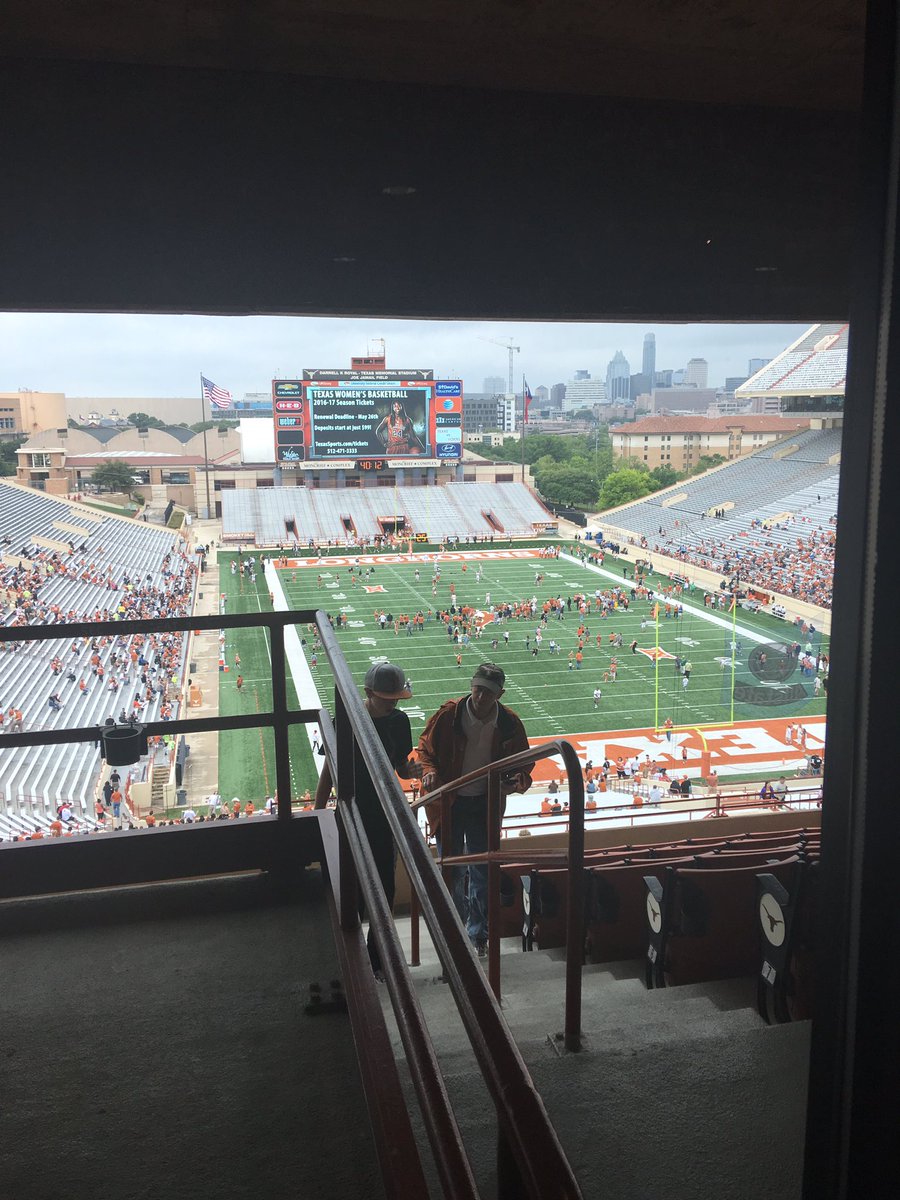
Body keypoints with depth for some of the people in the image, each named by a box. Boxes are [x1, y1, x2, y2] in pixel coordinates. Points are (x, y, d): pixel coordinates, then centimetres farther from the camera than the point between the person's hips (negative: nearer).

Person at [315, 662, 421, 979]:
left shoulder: (399, 721, -2)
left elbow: (400, 766, 8)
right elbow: (329, 771, -7)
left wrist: (411, 770, -16)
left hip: (385, 817, 4)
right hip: (352, 818, -4)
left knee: (384, 889, 11)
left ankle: (376, 960, 28)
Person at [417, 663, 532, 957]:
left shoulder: (509, 723, -10)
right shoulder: (449, 713, -15)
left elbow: (522, 765, 2)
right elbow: (425, 747, -2)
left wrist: (514, 782, -20)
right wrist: (429, 771, -22)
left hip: (485, 806, 1)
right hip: (449, 803, -1)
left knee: (482, 873, 12)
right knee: (452, 872, 10)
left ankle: (478, 934, 30)